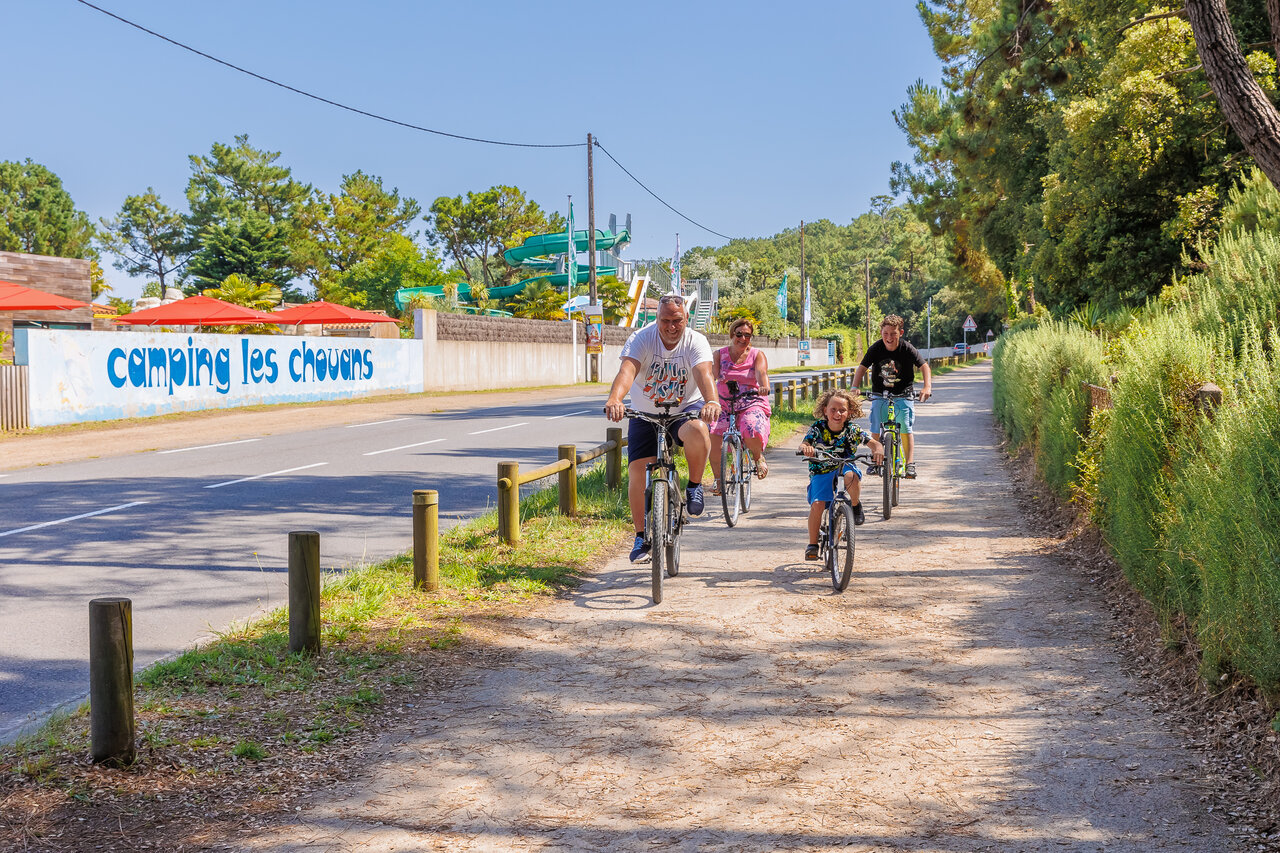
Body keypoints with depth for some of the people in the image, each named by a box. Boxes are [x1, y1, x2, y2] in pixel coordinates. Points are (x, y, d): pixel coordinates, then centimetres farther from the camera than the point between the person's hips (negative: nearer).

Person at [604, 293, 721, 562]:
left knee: (697, 431, -36)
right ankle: (642, 536, 10)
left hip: (685, 409, -1)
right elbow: (627, 371, -33)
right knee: (638, 473, -7)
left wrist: (711, 401, -55)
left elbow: (704, 374, -33)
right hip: (645, 414, 1)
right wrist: (614, 400, -54)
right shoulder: (641, 339, -16)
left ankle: (694, 485, -9)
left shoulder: (696, 342, -15)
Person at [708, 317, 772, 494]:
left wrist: (764, 386, -41)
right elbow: (712, 374, -11)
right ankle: (717, 478, -4)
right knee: (713, 436, -24)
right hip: (724, 404, 1)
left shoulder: (757, 355, 3)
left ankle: (758, 456, 5)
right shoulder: (720, 354, 6)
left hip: (752, 403, -1)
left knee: (752, 432, -31)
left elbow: (761, 372, -18)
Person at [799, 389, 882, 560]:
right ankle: (812, 544, -4)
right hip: (821, 472, 0)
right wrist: (805, 448, -49)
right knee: (817, 504, -24)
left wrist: (878, 449, -37)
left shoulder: (852, 430, -8)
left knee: (851, 475, -38)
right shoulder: (818, 428, -10)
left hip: (844, 468, 0)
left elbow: (873, 442, -12)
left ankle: (856, 507, -8)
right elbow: (804, 444, -23)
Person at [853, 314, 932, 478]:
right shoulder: (875, 349, -12)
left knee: (905, 428, -15)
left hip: (903, 394, -2)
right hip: (880, 394, 2)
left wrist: (927, 387, -27)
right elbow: (862, 368, -8)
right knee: (876, 430, -3)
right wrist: (855, 387, -23)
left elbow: (924, 366, -11)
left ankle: (910, 464, -11)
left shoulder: (907, 349, -15)